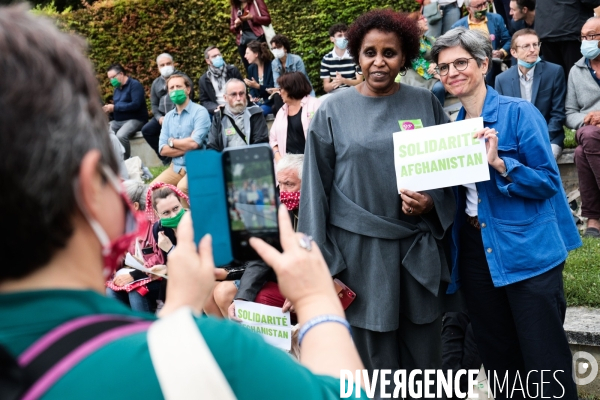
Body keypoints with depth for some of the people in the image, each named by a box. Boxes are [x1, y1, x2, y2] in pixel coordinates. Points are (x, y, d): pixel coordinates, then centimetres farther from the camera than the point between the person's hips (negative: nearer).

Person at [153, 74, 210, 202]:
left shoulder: (200, 111, -7)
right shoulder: (168, 116, 12)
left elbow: (194, 143, -20)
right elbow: (163, 150, 4)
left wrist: (172, 142, -3)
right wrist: (186, 147, -9)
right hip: (176, 167, 6)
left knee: (182, 188, -30)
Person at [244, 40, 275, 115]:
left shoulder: (271, 66, -11)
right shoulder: (251, 68, 8)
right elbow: (252, 88, 13)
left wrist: (257, 86, -24)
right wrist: (252, 97, -9)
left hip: (269, 102, -5)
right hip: (256, 102, 5)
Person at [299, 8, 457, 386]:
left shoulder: (425, 103, 4)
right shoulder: (334, 111, -1)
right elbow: (317, 187, -1)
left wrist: (432, 203, -11)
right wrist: (320, 262, -5)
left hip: (419, 248, 2)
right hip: (359, 248, -2)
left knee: (424, 353, 10)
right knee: (376, 357, 5)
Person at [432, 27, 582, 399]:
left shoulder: (519, 113, -9)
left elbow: (548, 182, -13)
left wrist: (499, 163, -26)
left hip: (528, 253, -6)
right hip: (476, 255, 6)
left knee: (546, 368, 0)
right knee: (499, 362, 16)